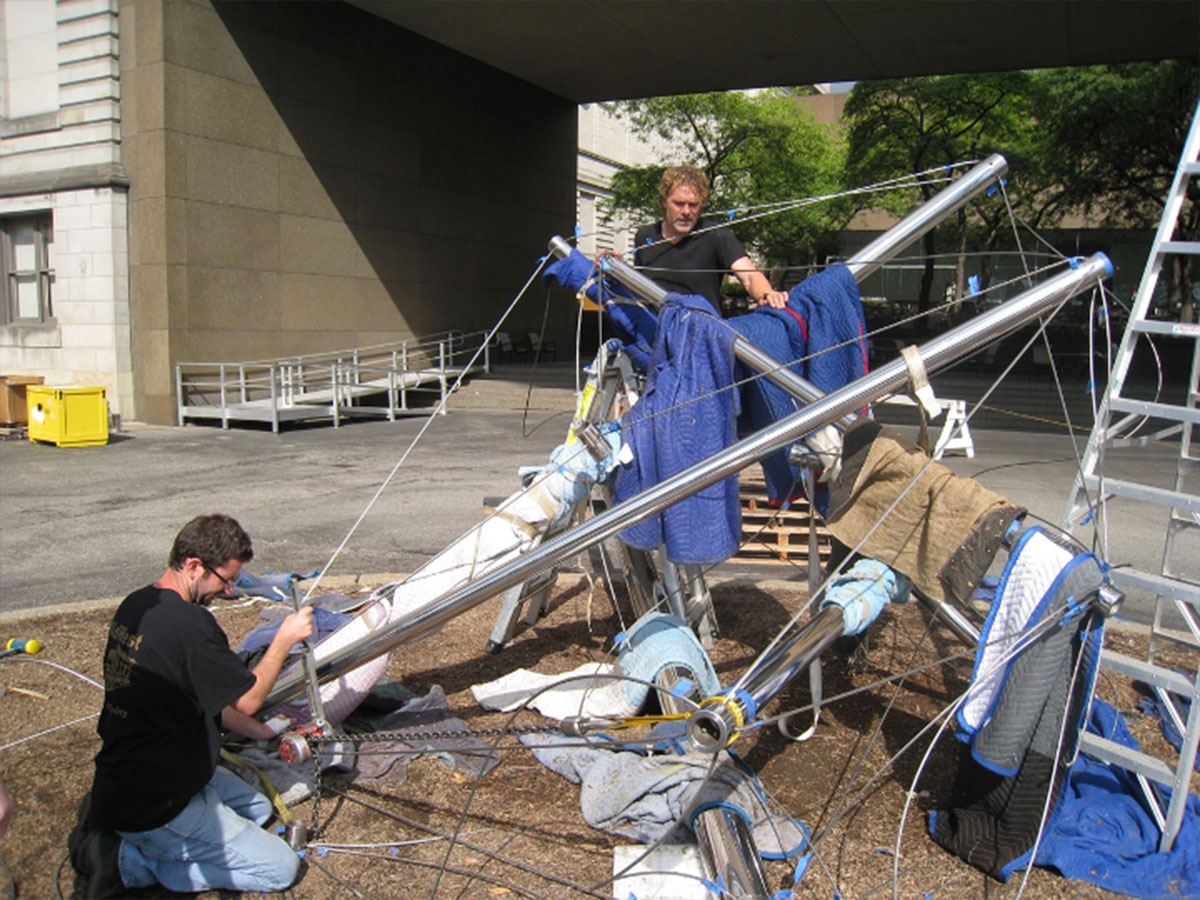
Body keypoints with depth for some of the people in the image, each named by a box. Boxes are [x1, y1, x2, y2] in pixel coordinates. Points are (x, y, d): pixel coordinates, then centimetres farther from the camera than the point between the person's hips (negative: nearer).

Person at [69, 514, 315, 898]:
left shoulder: (135, 606, 3)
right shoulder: (189, 623, -27)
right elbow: (248, 699, -15)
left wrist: (258, 731, 15)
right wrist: (285, 638, -3)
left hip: (120, 780, 10)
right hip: (152, 808, -10)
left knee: (258, 807, 26)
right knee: (281, 868, -3)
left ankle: (110, 823, 14)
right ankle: (128, 861, -3)